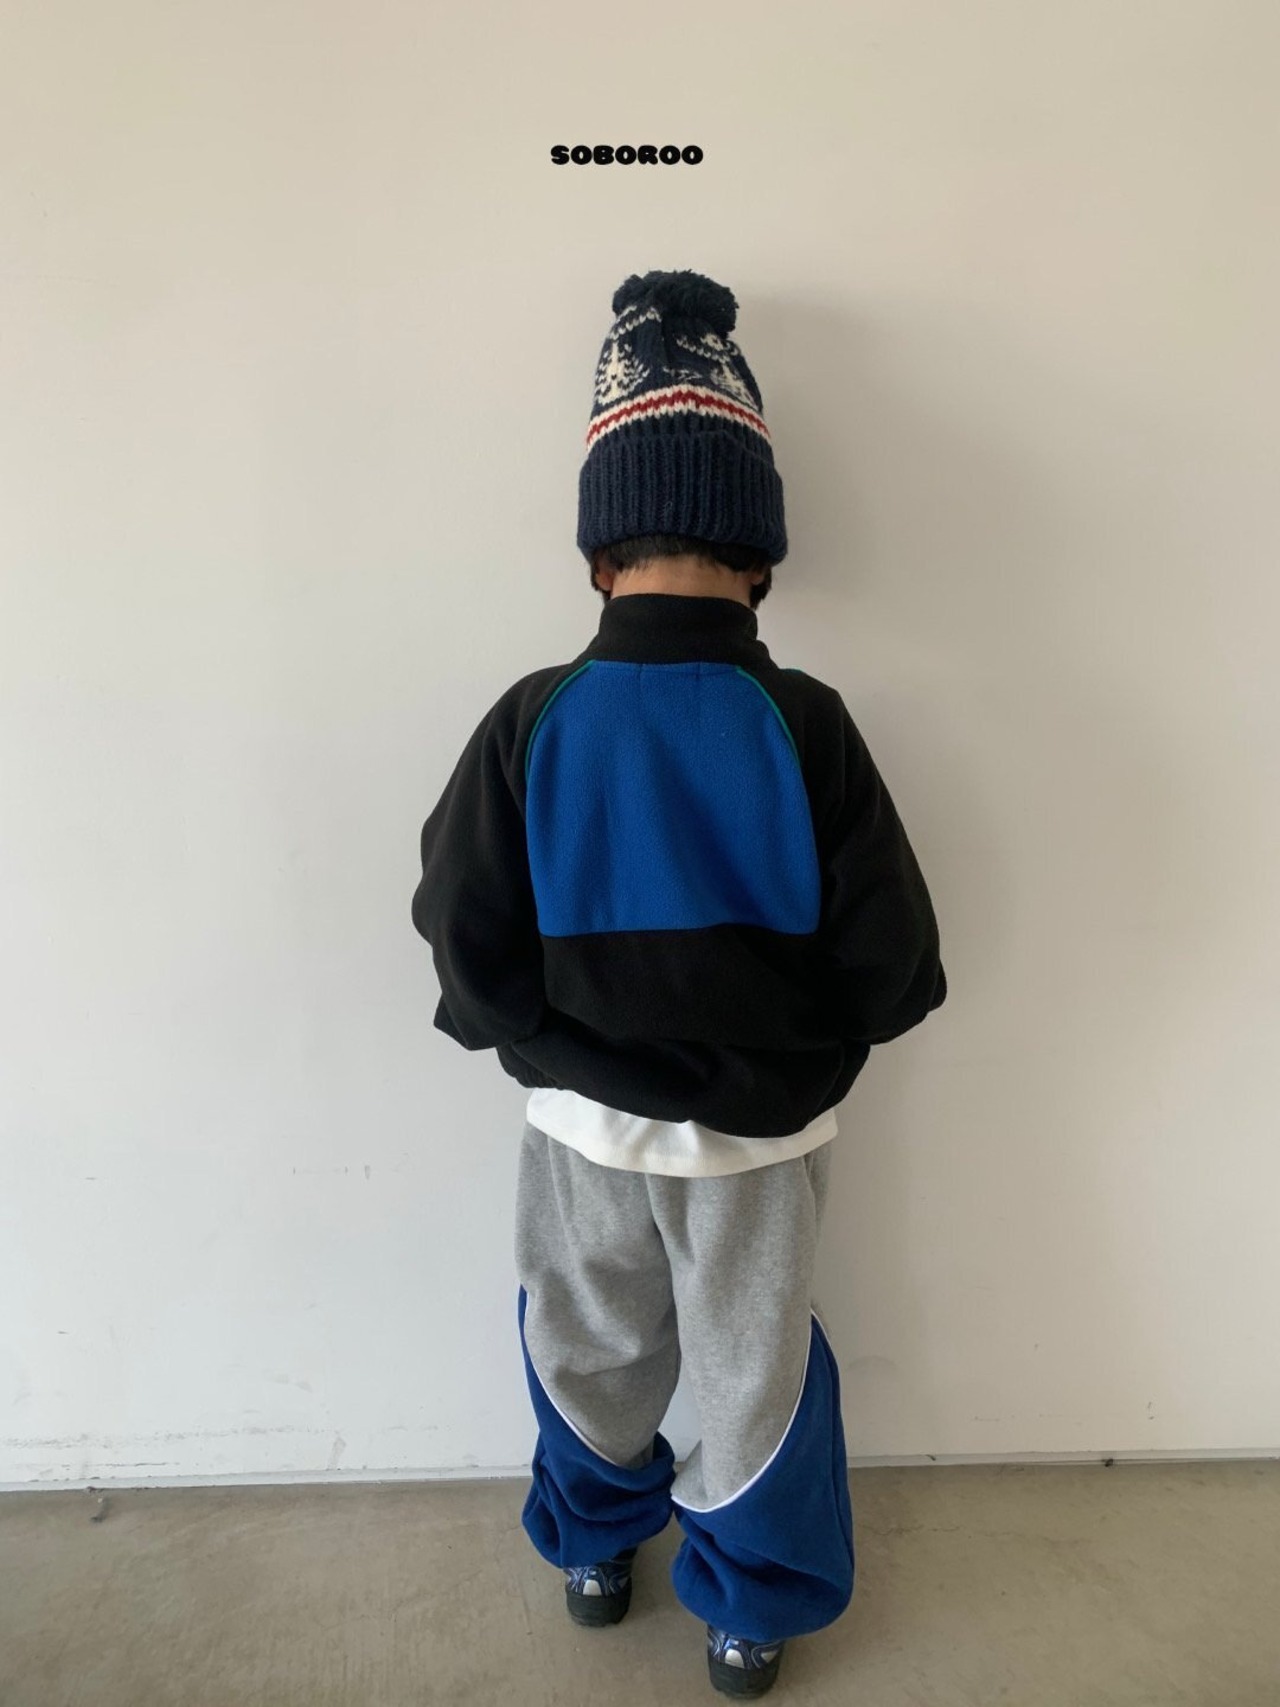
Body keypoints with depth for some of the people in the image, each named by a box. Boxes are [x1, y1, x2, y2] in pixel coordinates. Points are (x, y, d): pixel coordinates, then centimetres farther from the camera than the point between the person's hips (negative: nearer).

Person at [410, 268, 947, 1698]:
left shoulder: (531, 724, -20)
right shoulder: (805, 726, -21)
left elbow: (470, 967, -16)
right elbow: (893, 974, -15)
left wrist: (550, 1032, 5)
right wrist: (793, 1031, 5)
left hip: (583, 1124, 1)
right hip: (761, 1133, 0)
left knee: (589, 1353, 28)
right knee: (755, 1368, 25)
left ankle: (597, 1546, 54)